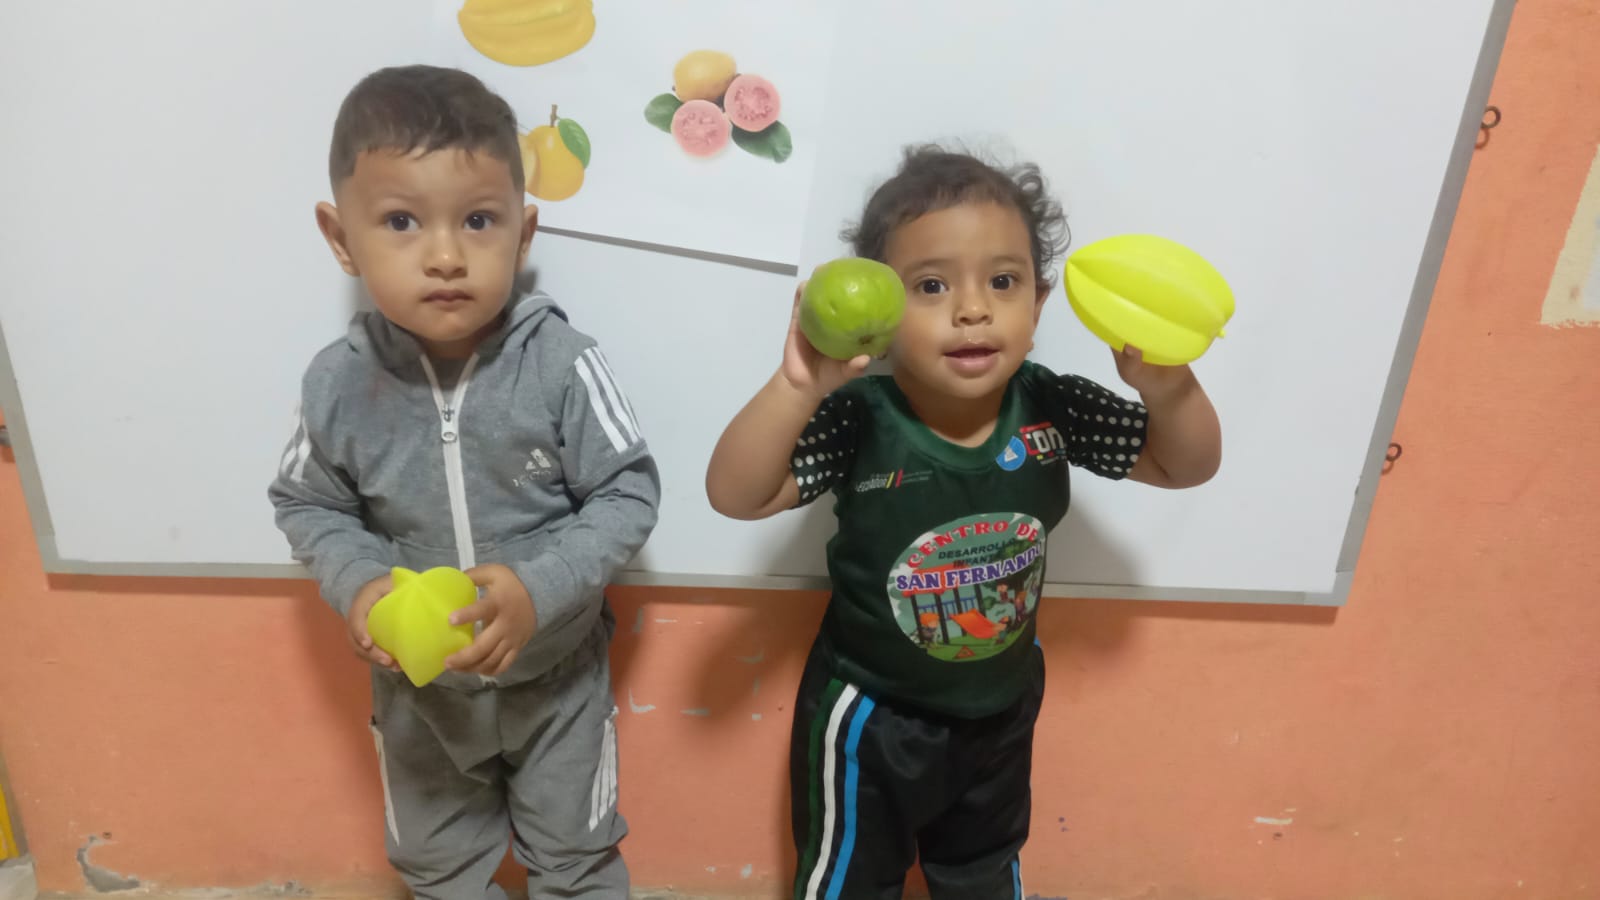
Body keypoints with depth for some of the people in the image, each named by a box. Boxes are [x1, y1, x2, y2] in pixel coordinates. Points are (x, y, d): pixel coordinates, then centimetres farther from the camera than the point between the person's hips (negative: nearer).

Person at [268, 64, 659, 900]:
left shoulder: (561, 363, -26)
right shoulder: (338, 383, -18)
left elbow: (628, 494, -19)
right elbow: (308, 505, -2)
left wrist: (542, 586, -31)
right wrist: (355, 583, -20)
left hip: (556, 669, -2)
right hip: (416, 680, 3)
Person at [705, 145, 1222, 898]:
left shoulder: (1053, 409, -18)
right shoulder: (859, 422, -28)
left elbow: (1186, 466, -9)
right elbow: (734, 496, -35)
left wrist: (1167, 387, -31)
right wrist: (795, 387, -51)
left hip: (1001, 708, 4)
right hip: (872, 713, -3)